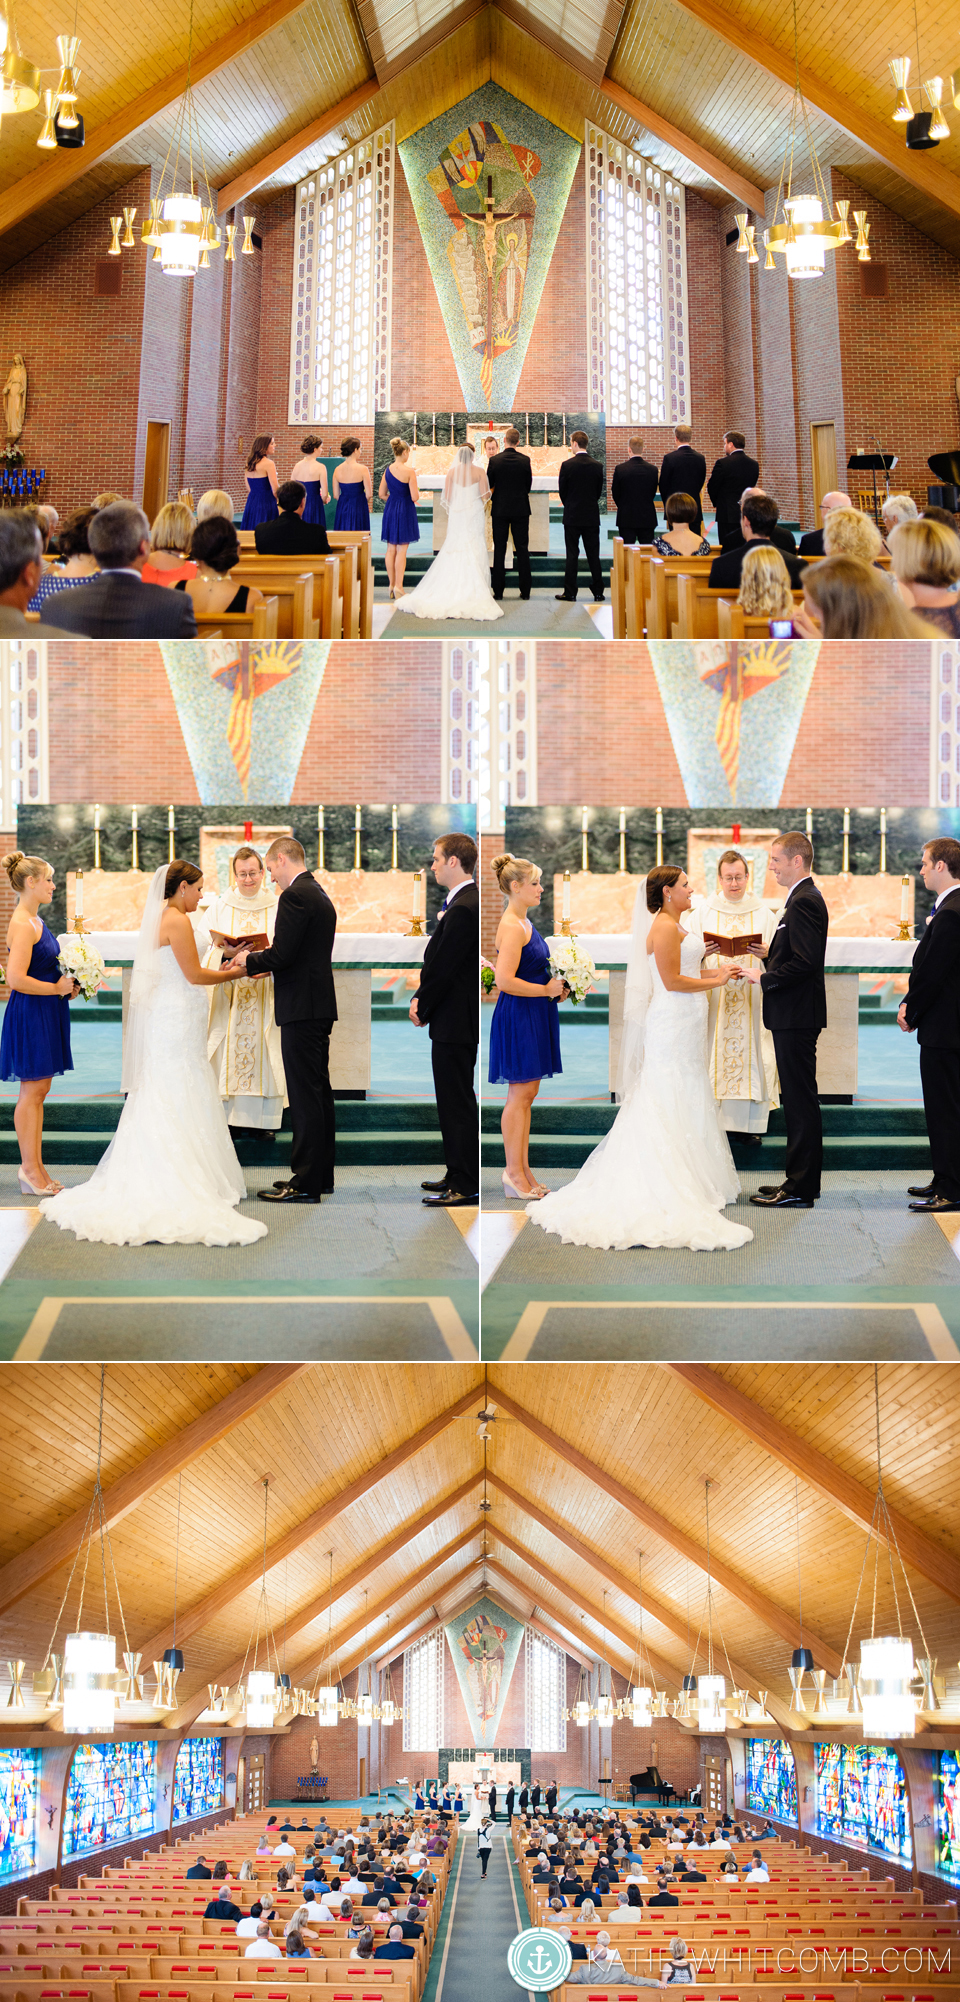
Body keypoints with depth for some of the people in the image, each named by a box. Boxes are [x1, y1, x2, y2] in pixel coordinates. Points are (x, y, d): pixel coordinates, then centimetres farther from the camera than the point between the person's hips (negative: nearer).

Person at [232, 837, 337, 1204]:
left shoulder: (295, 895, -13)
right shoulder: (320, 895, 17)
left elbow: (281, 954, -20)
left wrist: (249, 960, -3)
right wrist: (266, 966, 17)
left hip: (302, 1009, -10)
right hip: (321, 1006, 10)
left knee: (304, 1095, -7)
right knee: (319, 1092, 13)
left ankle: (306, 1183, -6)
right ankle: (321, 1175, 19)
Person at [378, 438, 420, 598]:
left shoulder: (387, 470, 1)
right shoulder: (409, 471, -15)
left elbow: (382, 494, 6)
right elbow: (415, 497, -15)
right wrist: (417, 490, 7)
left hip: (390, 509, 5)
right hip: (405, 510, -5)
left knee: (391, 550, 11)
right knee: (401, 550, -1)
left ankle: (392, 585, 16)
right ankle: (398, 586, -5)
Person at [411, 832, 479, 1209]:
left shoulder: (463, 909, -20)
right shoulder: (463, 902, 13)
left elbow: (443, 967, -19)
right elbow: (439, 962, 15)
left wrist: (422, 1009, -8)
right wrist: (420, 998, 5)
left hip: (455, 1021, -11)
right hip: (457, 1020, 11)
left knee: (458, 1103, -4)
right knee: (454, 1102, 16)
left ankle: (464, 1185, 1)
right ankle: (458, 1175, 25)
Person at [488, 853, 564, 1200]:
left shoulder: (523, 921, 13)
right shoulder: (512, 927, -17)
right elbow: (505, 980, -24)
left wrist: (554, 986, 11)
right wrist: (547, 990, -15)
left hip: (534, 1015, 10)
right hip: (518, 1015, -10)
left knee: (527, 1094, 12)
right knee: (520, 1094, -4)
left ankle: (522, 1169, 16)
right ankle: (514, 1172, 1)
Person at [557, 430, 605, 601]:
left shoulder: (567, 465, -10)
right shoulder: (597, 466, -1)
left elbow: (562, 491, -2)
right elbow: (599, 491, 7)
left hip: (572, 516, -3)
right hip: (592, 516, 3)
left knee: (572, 555, 1)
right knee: (593, 555, 7)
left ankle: (570, 592, 1)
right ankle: (598, 592, 7)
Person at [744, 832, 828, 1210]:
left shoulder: (804, 901, -17)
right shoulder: (804, 898, 17)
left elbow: (805, 963, -24)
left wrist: (764, 979, -14)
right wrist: (770, 954, 9)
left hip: (796, 1018, -11)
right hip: (795, 1015, 11)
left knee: (800, 1100, -6)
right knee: (797, 1098, 14)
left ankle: (799, 1189, -3)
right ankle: (802, 1181, 21)